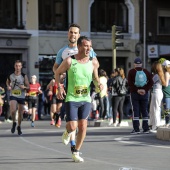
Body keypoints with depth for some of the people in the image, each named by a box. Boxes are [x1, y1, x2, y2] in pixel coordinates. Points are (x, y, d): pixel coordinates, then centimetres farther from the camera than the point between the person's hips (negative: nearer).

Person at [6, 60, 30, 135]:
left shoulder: (24, 76, -4)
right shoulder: (10, 76, -1)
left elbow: (28, 87, -1)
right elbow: (7, 82, 20)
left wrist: (24, 87, -23)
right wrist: (8, 86, -1)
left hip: (21, 96, 1)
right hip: (13, 96, -1)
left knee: (20, 113, 8)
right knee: (13, 110, -21)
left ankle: (19, 127, 30)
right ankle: (14, 123, 7)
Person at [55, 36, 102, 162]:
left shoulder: (93, 62, 0)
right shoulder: (69, 61, -8)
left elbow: (95, 78, 15)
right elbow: (58, 72, 7)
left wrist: (98, 84, -8)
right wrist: (60, 88, -5)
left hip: (86, 99, 3)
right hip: (71, 99, -3)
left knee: (83, 126, -3)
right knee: (72, 126, -11)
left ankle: (76, 153, 13)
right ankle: (68, 132, 28)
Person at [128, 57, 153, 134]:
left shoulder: (131, 72, -2)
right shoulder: (146, 72, 6)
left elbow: (130, 83, -12)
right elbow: (151, 82, -2)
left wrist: (137, 90, -13)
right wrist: (145, 90, -8)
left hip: (134, 93, -3)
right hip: (145, 94, 3)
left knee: (135, 111, -2)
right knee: (145, 110, 8)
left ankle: (136, 129, -8)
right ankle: (146, 129, 7)